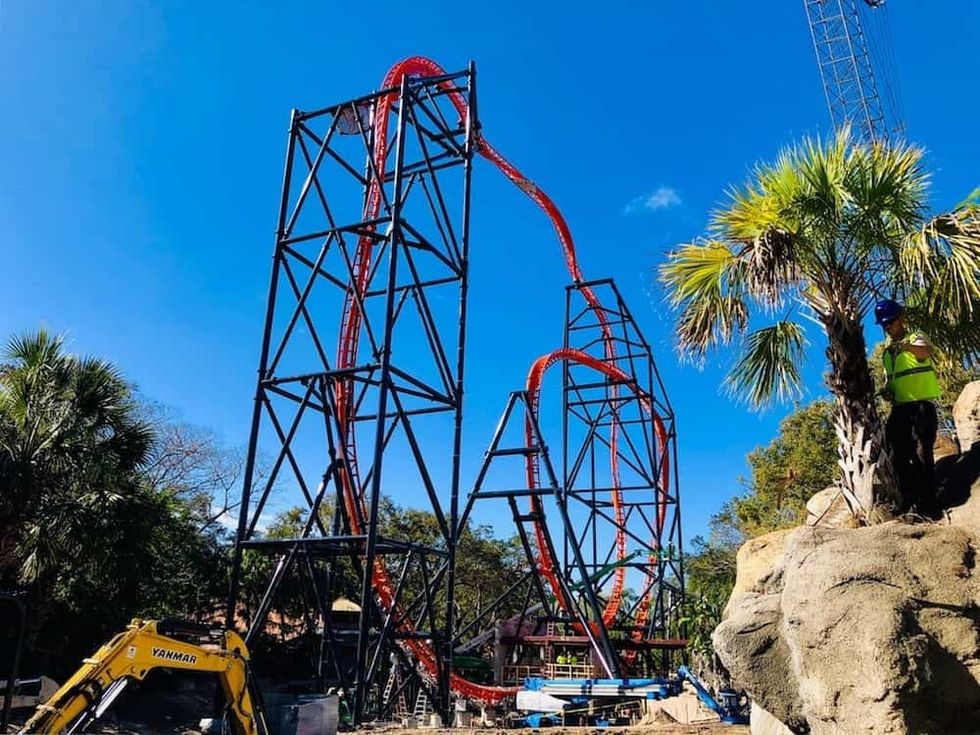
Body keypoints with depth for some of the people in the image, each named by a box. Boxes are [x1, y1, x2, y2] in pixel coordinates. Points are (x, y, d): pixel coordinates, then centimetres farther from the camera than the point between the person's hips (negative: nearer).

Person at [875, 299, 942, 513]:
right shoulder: (888, 352, 20)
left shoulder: (916, 338, -2)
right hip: (899, 407, 7)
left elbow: (928, 350, -27)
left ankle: (928, 502, -8)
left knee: (922, 453, -12)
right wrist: (887, 391, 6)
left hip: (921, 405, -7)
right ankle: (909, 502, 11)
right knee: (899, 456, 4)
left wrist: (906, 346, -49)